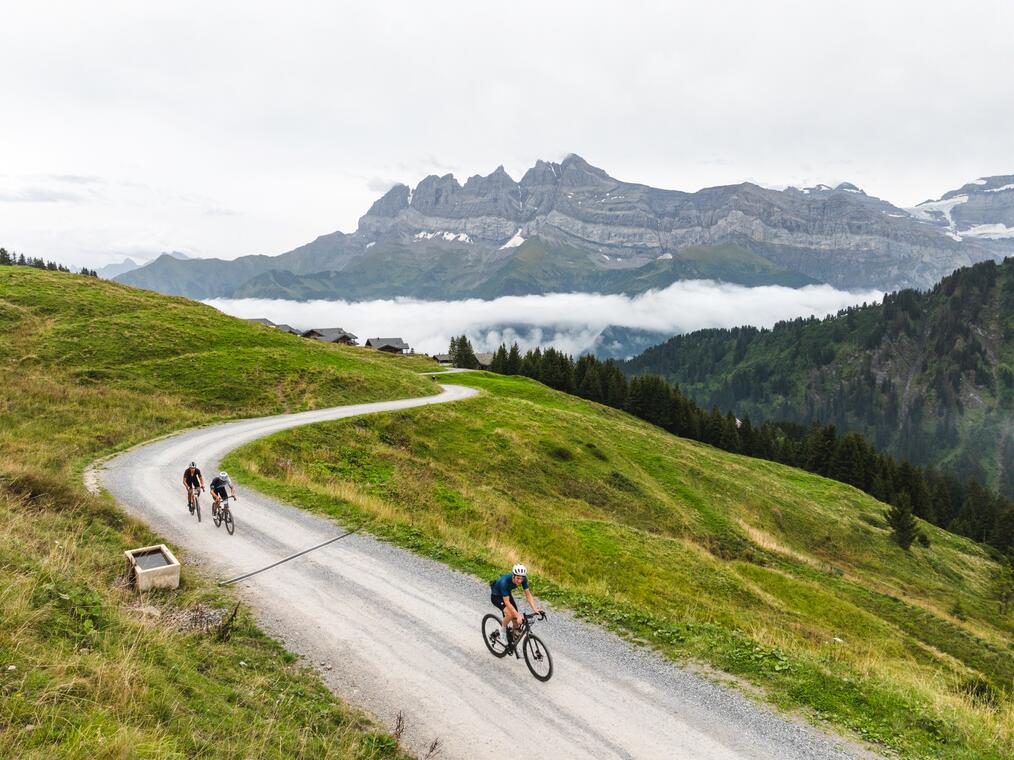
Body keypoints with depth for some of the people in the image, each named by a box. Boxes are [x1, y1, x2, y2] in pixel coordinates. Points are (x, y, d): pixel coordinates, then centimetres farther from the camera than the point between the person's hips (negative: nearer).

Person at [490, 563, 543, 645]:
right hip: (496, 596, -5)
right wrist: (518, 616, -47)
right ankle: (503, 629, -2)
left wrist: (535, 609, -32)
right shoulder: (505, 581, -40)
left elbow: (528, 594, -19)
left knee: (516, 622, -2)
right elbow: (507, 602, -41)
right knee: (509, 614, -30)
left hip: (507, 594, 6)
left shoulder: (523, 579, -25)